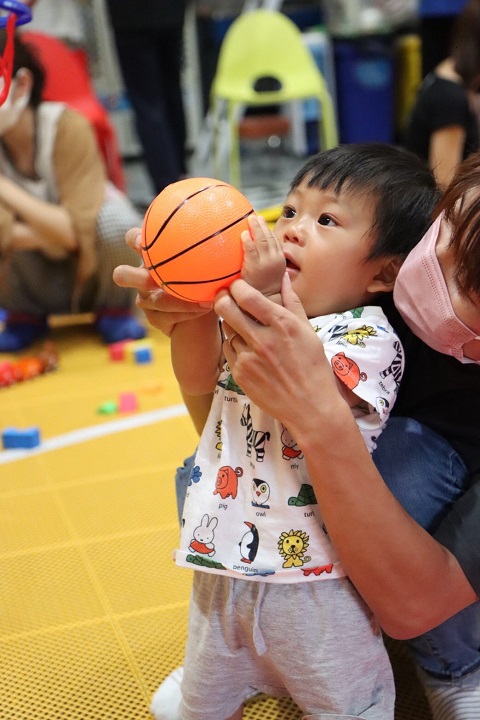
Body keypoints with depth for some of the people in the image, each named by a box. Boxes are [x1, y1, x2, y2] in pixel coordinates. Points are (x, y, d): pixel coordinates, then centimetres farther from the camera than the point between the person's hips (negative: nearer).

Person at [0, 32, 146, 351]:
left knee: (115, 217, -34)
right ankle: (26, 315, 2)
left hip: (93, 270, -2)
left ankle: (114, 309, -4)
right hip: (42, 279, 2)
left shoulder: (66, 127, -23)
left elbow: (76, 231, -31)